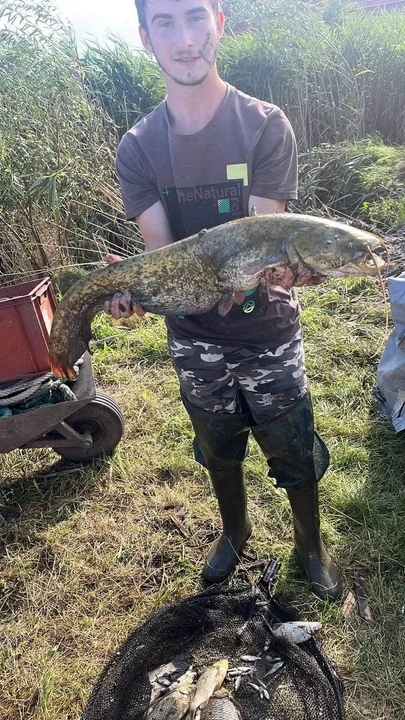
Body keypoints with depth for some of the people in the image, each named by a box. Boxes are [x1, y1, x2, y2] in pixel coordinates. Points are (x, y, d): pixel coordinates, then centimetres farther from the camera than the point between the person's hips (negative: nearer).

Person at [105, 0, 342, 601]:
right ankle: (235, 532, 53)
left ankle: (311, 545, 45)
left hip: (269, 333, -2)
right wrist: (134, 286, -30)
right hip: (193, 339, 3)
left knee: (295, 455, 13)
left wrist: (282, 269, -39)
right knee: (218, 452, 22)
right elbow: (160, 252, -9)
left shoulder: (265, 127, -9)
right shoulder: (138, 148, -2)